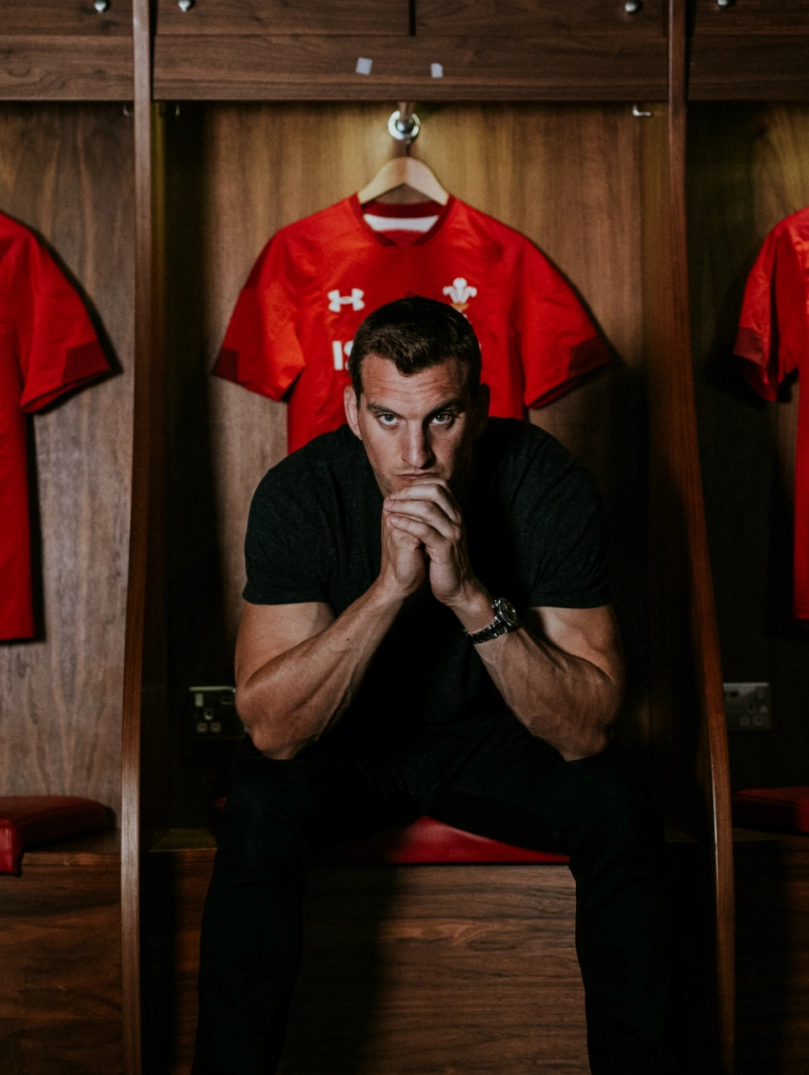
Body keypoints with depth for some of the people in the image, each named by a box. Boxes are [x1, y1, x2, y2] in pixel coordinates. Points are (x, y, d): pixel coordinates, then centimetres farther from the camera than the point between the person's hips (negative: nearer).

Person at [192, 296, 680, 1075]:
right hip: (342, 742, 0)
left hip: (486, 734, 1)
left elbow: (584, 731, -25)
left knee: (615, 807, -26)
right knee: (258, 808, -30)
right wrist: (389, 587, -39)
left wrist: (471, 596, -38)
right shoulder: (299, 494, -23)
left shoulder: (548, 486, -22)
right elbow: (271, 730, -28)